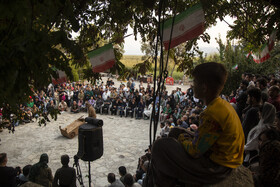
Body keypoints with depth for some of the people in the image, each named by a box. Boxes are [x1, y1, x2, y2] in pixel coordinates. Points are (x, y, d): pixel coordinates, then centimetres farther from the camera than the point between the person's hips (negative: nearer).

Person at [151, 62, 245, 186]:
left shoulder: (212, 113, -29)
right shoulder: (222, 104, 3)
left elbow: (195, 151, -22)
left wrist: (182, 138, -4)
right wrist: (187, 136, 5)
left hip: (217, 168, -10)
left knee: (160, 146, -15)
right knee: (175, 132, 17)